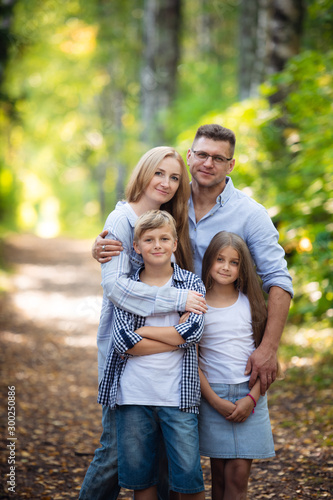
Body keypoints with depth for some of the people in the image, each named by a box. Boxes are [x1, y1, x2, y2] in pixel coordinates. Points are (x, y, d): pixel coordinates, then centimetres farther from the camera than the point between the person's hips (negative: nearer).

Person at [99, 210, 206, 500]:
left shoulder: (192, 284, 4)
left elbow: (193, 332, -12)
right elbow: (124, 341, -10)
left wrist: (141, 331, -9)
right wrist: (176, 336, -10)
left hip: (177, 396, -1)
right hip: (133, 395, 1)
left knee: (188, 474, 0)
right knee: (139, 474, 10)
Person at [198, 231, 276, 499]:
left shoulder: (250, 303, 3)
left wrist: (252, 397, -8)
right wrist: (215, 400, -9)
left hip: (249, 395, 1)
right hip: (212, 396, 0)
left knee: (239, 475, -5)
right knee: (219, 475, 4)